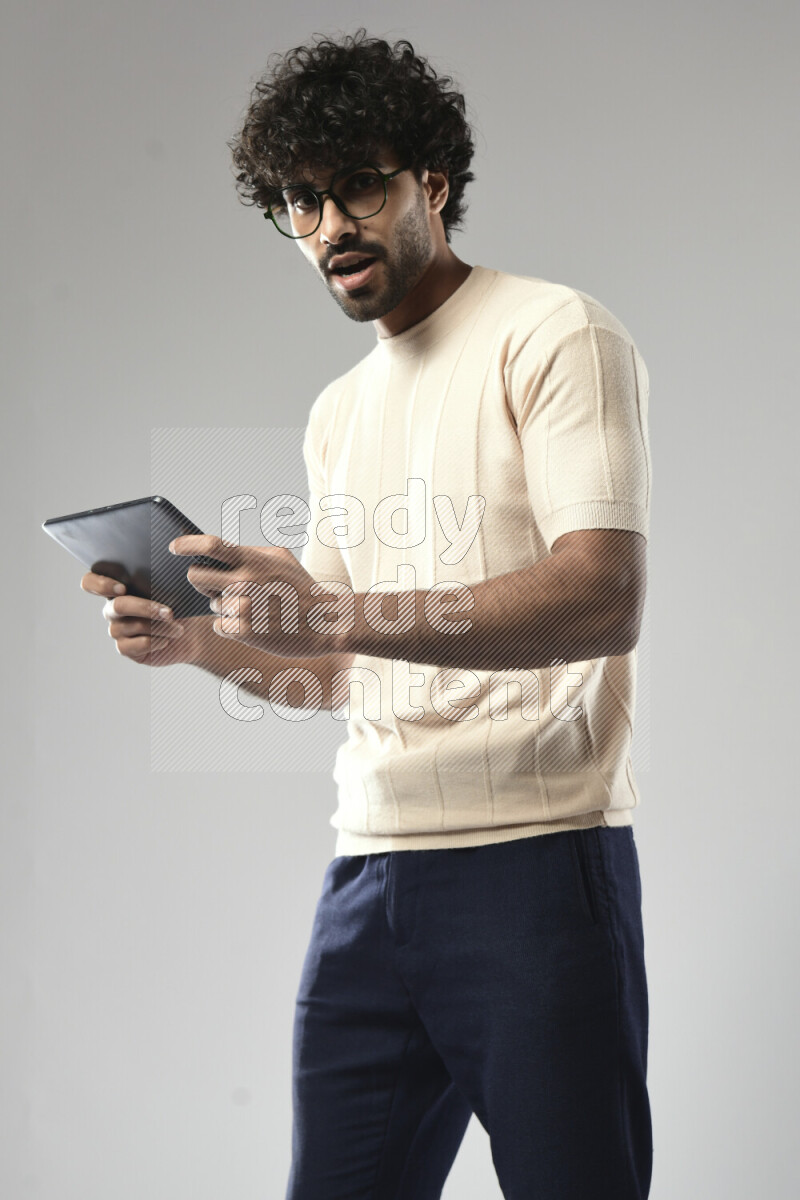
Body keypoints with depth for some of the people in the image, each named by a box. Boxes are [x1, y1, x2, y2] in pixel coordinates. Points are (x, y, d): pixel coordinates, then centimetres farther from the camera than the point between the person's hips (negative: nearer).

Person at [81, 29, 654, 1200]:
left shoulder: (554, 337, -2)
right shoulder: (339, 414, 21)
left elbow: (605, 601, -16)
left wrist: (338, 613, -25)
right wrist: (197, 640, 3)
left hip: (536, 857, -6)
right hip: (368, 874, 7)